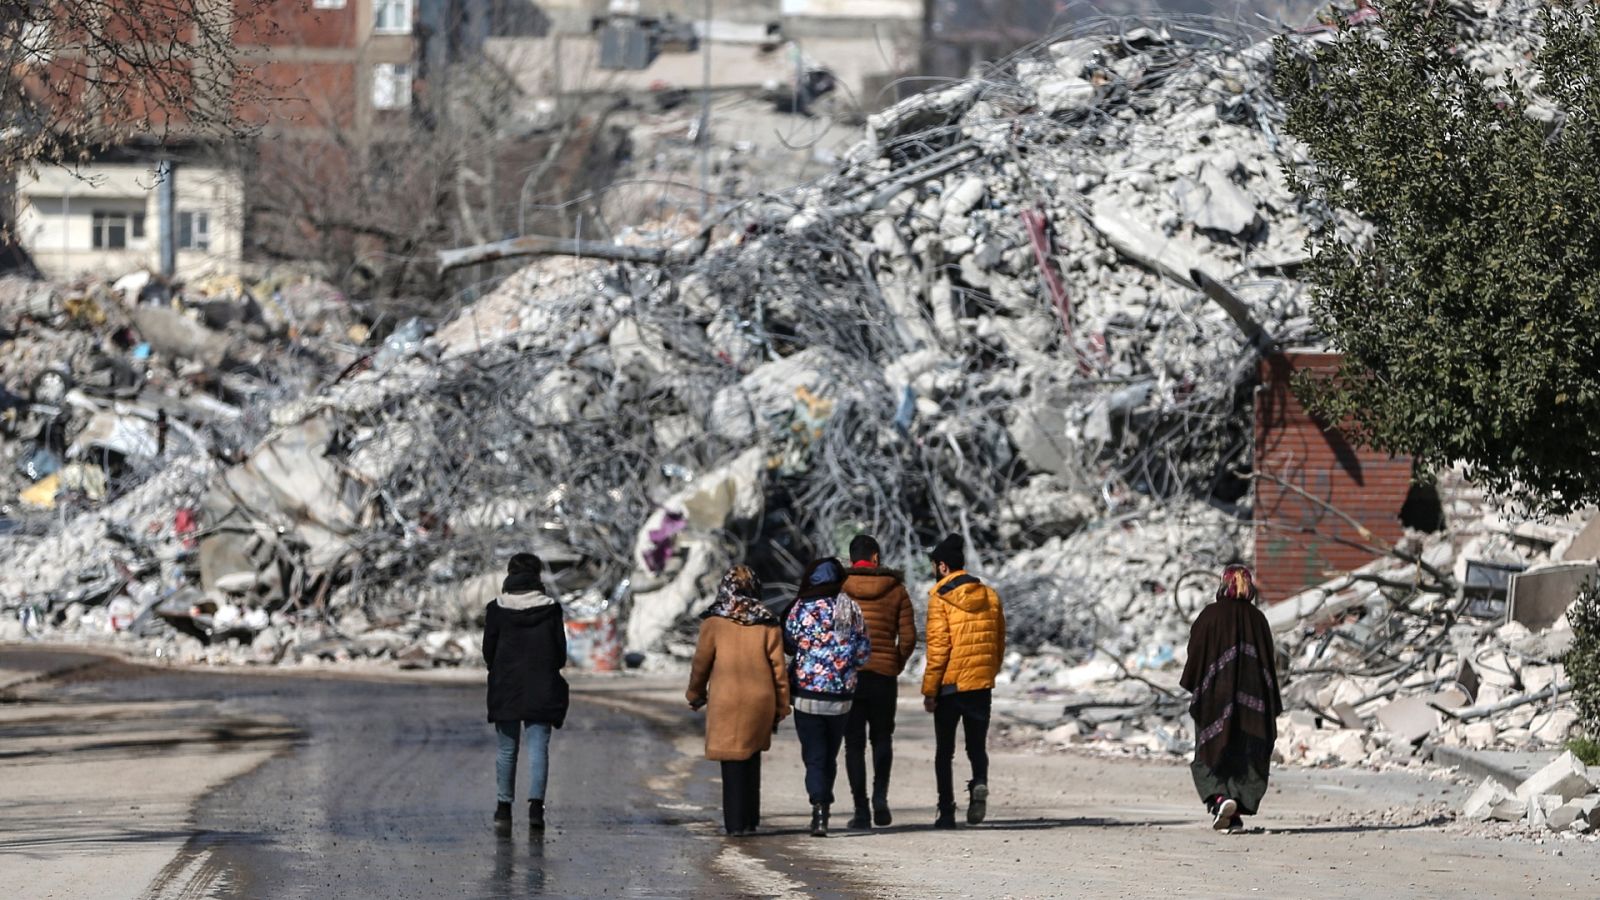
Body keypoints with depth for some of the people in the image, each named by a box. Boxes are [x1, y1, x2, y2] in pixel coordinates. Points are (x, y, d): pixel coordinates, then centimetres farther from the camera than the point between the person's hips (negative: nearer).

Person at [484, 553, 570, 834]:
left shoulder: (497, 609, -3)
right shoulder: (550, 608, -3)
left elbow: (488, 650, 0)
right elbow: (561, 651, 1)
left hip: (505, 687, 0)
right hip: (542, 689, 0)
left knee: (506, 750, 10)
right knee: (539, 747, 0)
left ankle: (503, 808, 12)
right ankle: (536, 805, -14)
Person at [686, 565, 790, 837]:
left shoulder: (714, 623, -5)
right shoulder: (767, 624, 1)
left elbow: (701, 663, 2)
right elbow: (778, 668, 3)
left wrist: (695, 694, 19)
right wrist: (781, 708, 11)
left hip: (726, 701, -2)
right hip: (761, 700, 2)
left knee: (732, 762, 4)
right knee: (752, 759, 15)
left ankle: (735, 822, 2)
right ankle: (750, 819, 18)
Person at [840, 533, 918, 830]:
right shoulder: (895, 589, 1)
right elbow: (908, 636, 0)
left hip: (846, 674, -1)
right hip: (884, 675, 1)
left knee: (854, 743, 6)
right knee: (882, 738, 16)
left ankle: (861, 809, 2)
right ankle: (880, 796, -4)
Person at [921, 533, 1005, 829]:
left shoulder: (940, 598, -8)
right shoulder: (990, 596, 7)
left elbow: (937, 647, -12)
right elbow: (1000, 642, 11)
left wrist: (929, 690, -7)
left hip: (950, 684, -4)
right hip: (982, 684, 4)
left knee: (944, 751, 8)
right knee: (977, 745, 13)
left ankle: (947, 812, 5)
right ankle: (980, 783, -17)